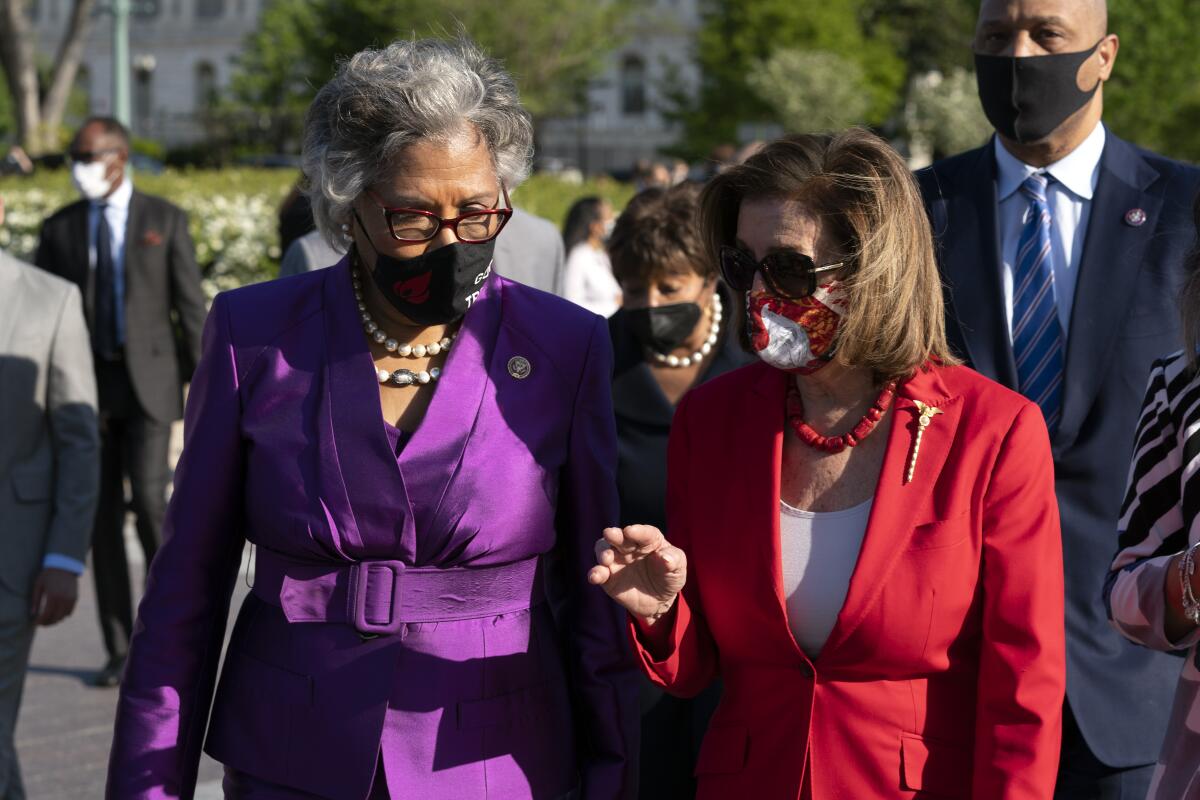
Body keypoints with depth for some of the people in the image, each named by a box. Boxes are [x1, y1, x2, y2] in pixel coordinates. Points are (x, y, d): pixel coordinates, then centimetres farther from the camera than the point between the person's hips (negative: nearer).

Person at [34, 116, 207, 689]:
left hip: (149, 382, -3)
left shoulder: (165, 220, 1)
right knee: (104, 516, 3)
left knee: (149, 502, -14)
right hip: (88, 384, 3)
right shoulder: (60, 229, 8)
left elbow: (191, 305, 0)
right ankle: (119, 649, 10)